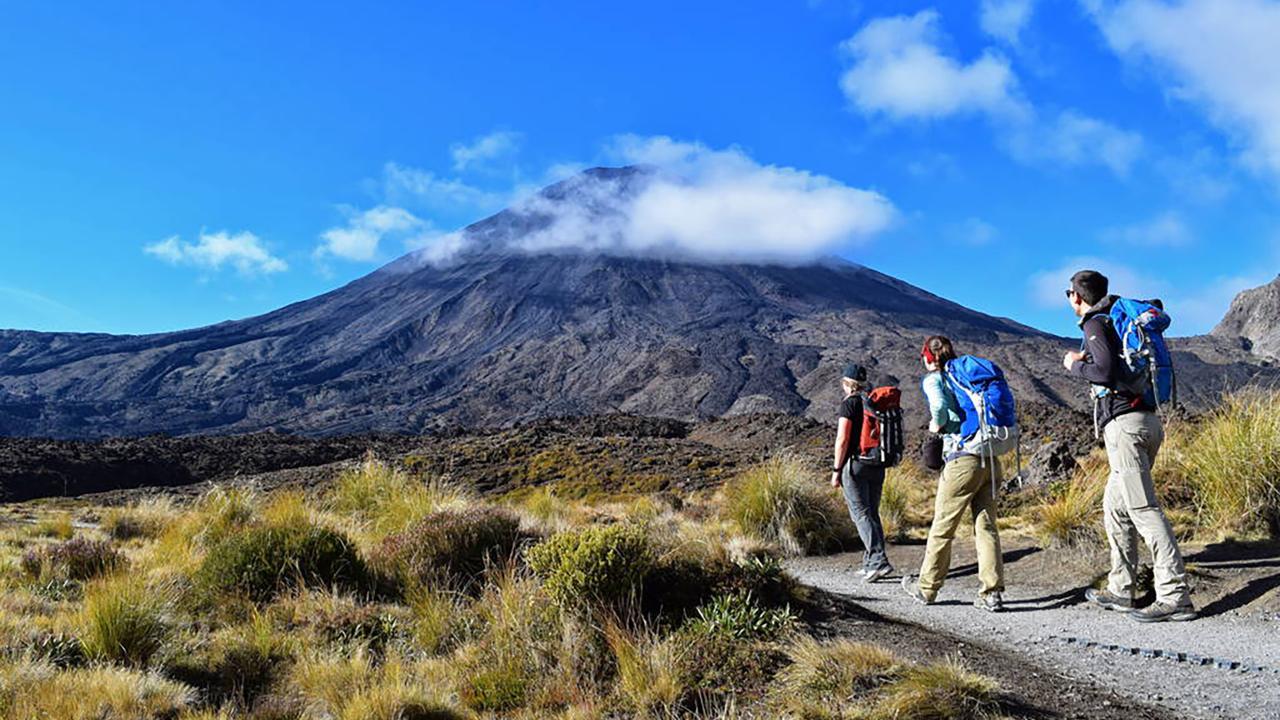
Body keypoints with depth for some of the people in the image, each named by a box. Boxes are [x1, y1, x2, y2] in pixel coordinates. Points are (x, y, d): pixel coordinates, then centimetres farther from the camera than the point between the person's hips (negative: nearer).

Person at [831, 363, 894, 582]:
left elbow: (843, 439, -14)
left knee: (861, 514, -6)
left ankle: (879, 561, -16)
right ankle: (870, 564, 16)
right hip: (877, 465, 7)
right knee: (872, 513, 13)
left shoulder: (849, 404, -9)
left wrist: (836, 469, -9)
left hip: (855, 464, -7)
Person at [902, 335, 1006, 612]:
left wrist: (937, 425, -3)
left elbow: (940, 405, -21)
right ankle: (992, 593, 3)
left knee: (942, 527, 5)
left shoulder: (932, 379, 0)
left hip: (962, 459, -6)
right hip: (990, 458, 6)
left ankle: (926, 588, 17)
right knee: (986, 526, 7)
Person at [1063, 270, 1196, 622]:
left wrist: (1075, 365, -2)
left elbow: (1109, 371, -20)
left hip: (1124, 424, -10)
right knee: (1115, 507, 15)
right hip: (1147, 420, 10)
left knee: (1144, 510, -12)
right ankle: (1120, 590, 19)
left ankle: (1175, 597, -15)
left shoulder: (1095, 324, -6)